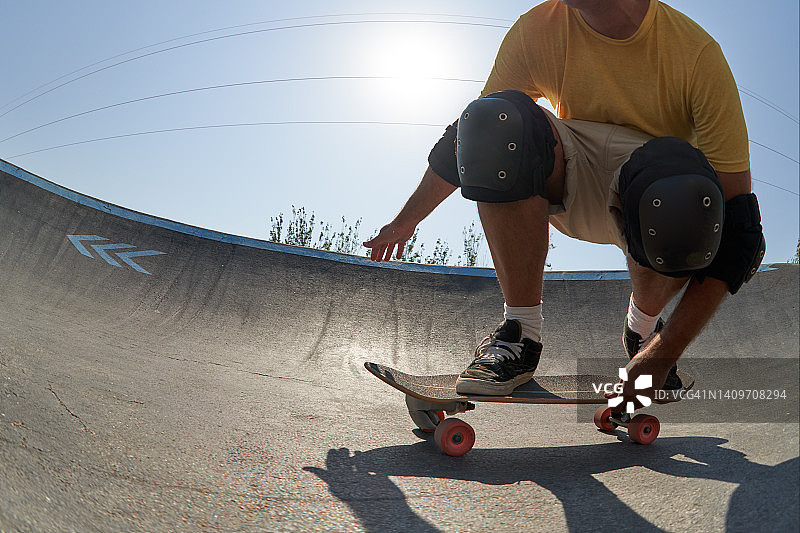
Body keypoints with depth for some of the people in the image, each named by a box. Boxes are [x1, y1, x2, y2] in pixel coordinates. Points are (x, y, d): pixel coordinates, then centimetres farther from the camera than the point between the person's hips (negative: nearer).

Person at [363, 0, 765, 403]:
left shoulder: (696, 51, -22)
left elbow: (738, 224, -23)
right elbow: (468, 136, 0)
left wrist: (663, 355, -29)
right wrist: (407, 219, 9)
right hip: (570, 186, 2)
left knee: (682, 198, -39)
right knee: (494, 119, -27)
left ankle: (643, 328, -4)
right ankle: (521, 331, -19)